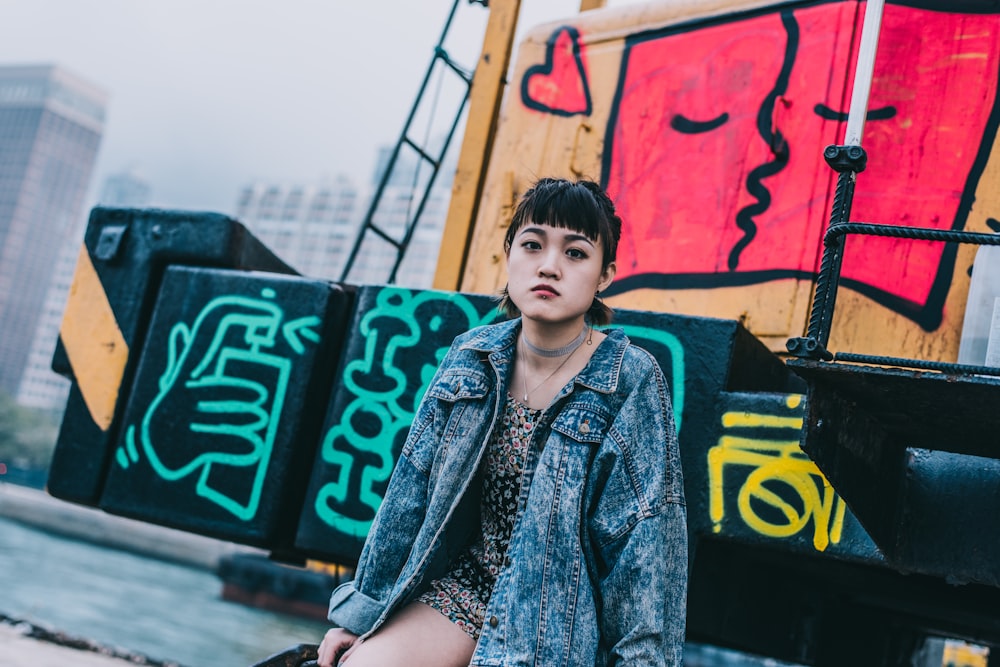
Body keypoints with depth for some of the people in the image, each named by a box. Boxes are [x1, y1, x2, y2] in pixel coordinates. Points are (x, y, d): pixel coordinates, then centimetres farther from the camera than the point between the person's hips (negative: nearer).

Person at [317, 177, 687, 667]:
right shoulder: (470, 357, -2)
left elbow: (647, 535, -12)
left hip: (559, 608, -3)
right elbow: (412, 487, 2)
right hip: (464, 580, 4)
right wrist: (361, 609, 4)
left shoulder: (632, 380, -14)